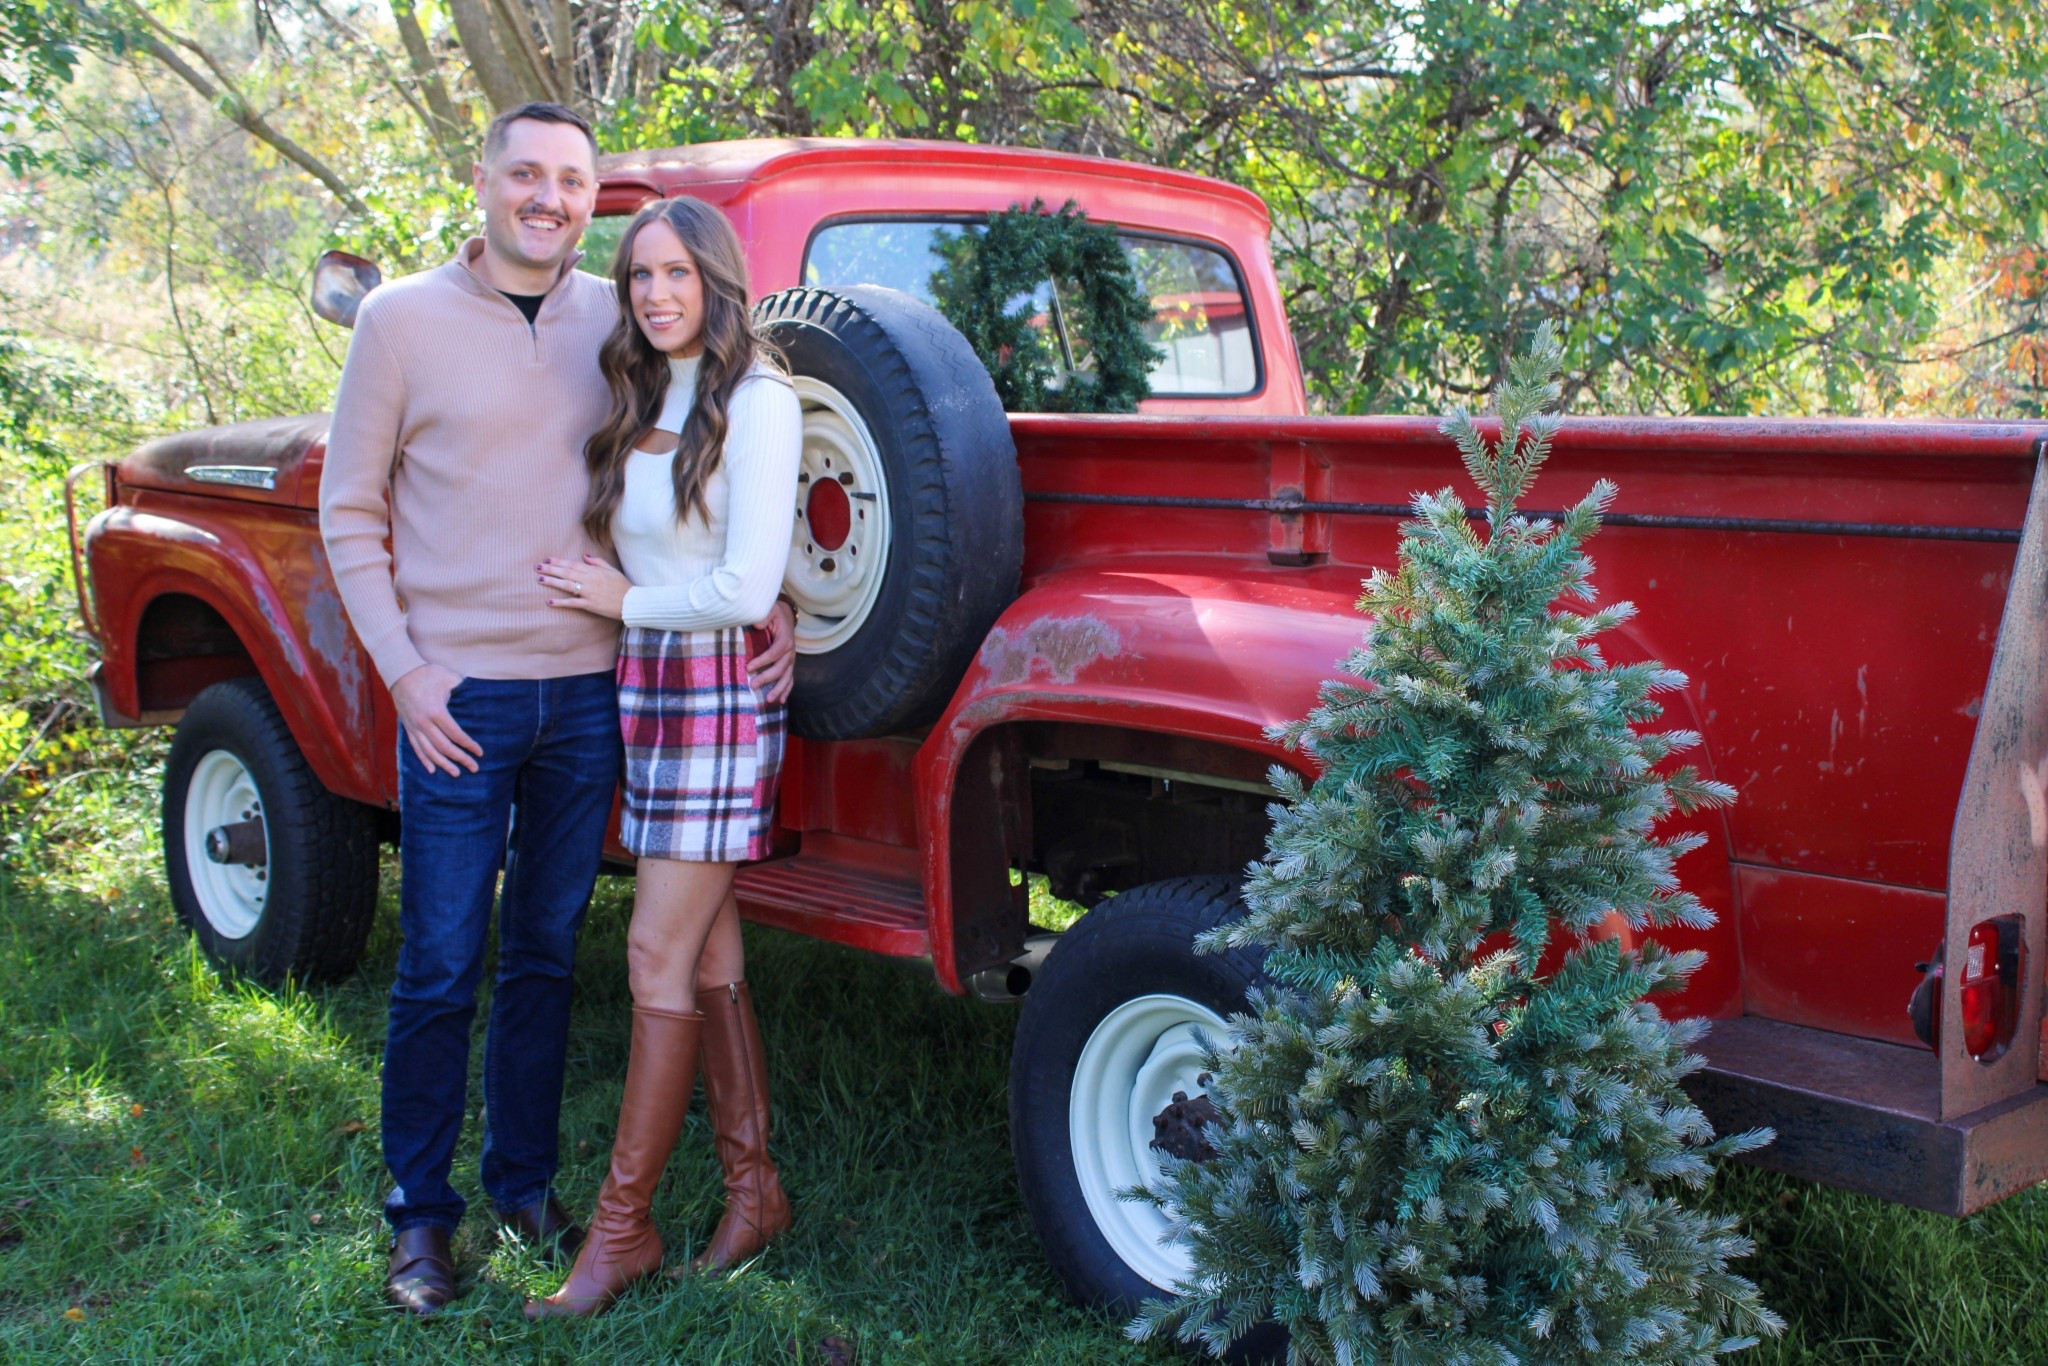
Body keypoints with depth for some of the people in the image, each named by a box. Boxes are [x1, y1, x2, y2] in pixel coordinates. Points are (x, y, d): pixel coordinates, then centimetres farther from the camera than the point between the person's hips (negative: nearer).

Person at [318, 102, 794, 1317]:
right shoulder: (404, 319, -2)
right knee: (443, 967, 4)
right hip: (459, 696, -3)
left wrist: (775, 600, 0)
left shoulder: (620, 320, 4)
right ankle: (421, 1211, 21)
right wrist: (403, 668, -8)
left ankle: (526, 1182, 30)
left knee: (547, 954, 14)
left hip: (589, 692, 3)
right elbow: (351, 513, 1)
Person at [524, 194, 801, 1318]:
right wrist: (608, 598, 5)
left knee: (659, 957, -4)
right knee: (707, 951, 11)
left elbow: (746, 590, -18)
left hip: (720, 690, -8)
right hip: (645, 683, 8)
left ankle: (621, 1228, 6)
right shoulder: (642, 404, 13)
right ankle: (753, 1192, 22)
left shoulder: (756, 400, -12)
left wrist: (624, 601, -8)